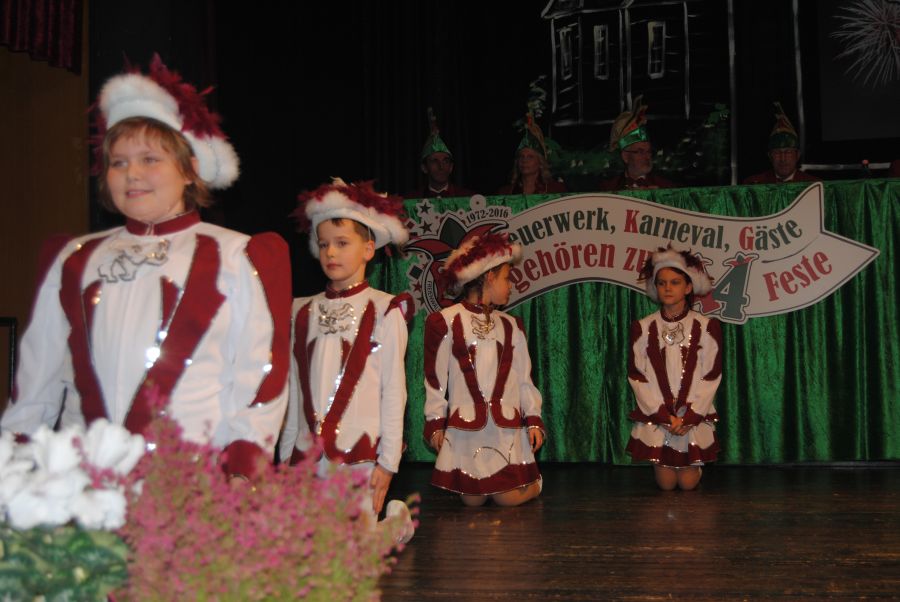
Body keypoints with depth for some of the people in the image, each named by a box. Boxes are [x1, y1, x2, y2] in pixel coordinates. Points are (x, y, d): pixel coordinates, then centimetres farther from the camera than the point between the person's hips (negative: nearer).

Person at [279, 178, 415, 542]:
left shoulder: (383, 311, -3)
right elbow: (295, 390, 12)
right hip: (307, 451, 5)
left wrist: (388, 461, -6)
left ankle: (396, 520, 26)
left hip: (359, 453, -4)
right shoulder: (303, 312, 10)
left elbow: (393, 390, -4)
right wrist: (287, 452, 11)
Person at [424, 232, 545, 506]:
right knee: (472, 500, 2)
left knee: (510, 498, -5)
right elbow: (435, 377, 0)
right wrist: (435, 422, -1)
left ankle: (533, 481, 26)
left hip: (507, 427, 2)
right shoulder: (445, 321, -1)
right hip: (465, 426, -2)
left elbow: (523, 377, 11)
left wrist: (533, 419, 4)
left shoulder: (511, 325, 13)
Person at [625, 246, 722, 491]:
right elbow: (637, 377, -3)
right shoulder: (642, 328, -1)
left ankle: (696, 463, 34)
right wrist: (664, 415, -12)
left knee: (688, 483, 0)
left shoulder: (707, 327, -3)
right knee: (666, 484, 0)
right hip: (656, 415, 1)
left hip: (694, 415, 0)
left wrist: (689, 416, -13)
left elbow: (711, 376, -4)